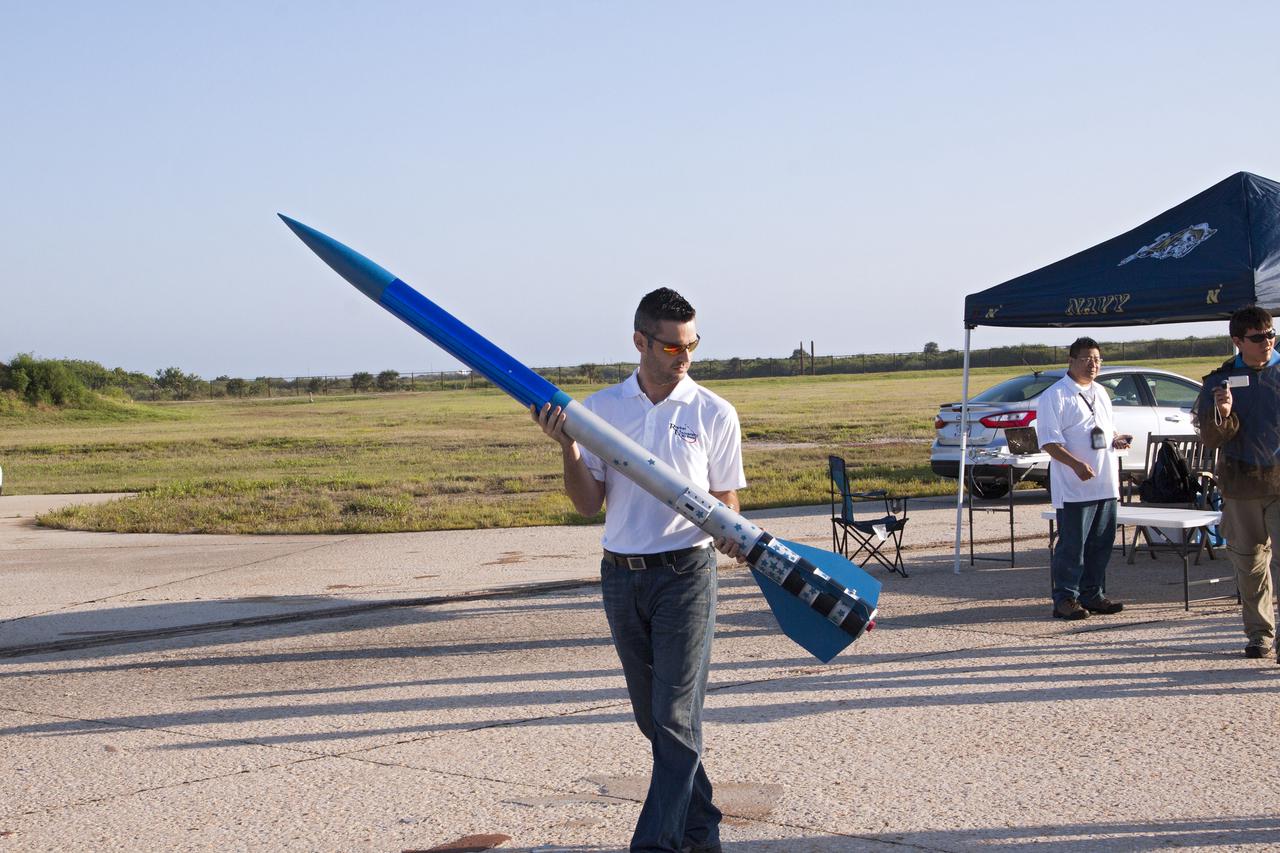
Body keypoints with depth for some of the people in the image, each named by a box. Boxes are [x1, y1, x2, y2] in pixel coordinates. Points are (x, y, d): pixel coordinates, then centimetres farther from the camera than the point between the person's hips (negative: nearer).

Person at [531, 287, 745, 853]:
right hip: (620, 576, 4)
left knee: (676, 720, -8)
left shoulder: (714, 414, -2)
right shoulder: (598, 410, 4)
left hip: (685, 573, -4)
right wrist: (568, 449, -12)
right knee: (653, 718, 12)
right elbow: (588, 505, 4)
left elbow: (726, 503, 2)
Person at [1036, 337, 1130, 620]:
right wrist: (1076, 464, -25)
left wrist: (1116, 439, 5)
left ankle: (1093, 594, 22)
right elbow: (1048, 441, -14)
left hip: (1105, 485, 8)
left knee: (1101, 543, 12)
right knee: (1072, 544, -6)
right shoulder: (1055, 396, -8)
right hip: (1074, 488, -8)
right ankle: (1065, 599, 1)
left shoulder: (1100, 392, 18)